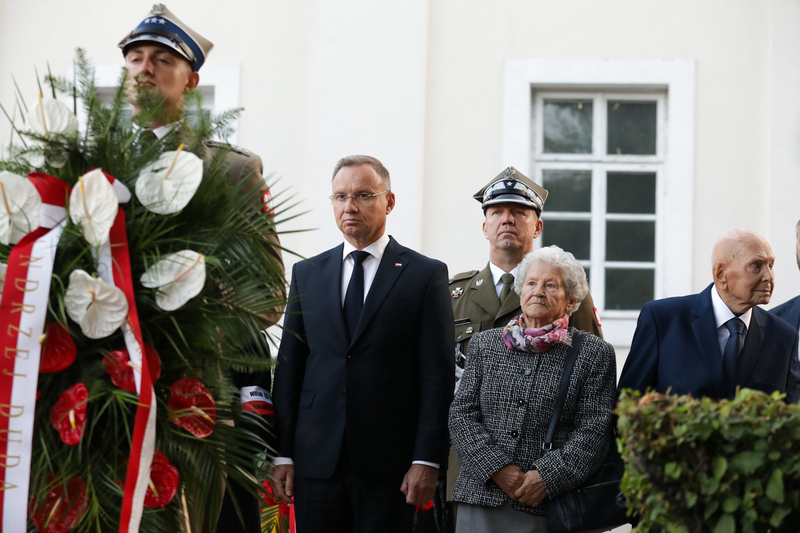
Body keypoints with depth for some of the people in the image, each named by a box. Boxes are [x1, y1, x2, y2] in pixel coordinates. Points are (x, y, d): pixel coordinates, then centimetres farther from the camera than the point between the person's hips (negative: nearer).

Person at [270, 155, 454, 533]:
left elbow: (437, 375, -3)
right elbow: (289, 368, 10)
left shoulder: (427, 275, 1)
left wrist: (427, 460, -10)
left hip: (389, 460, -3)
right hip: (316, 459, 3)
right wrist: (282, 453, 3)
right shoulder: (306, 274, 12)